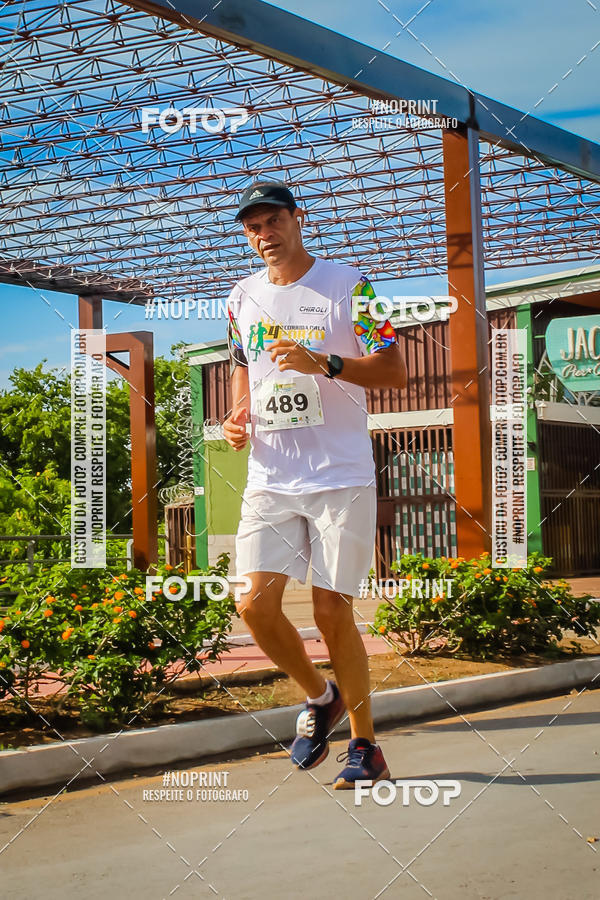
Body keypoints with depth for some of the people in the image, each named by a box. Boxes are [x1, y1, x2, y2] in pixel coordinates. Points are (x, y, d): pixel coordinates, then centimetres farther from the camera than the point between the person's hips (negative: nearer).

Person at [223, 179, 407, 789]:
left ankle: (365, 747, 12)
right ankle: (319, 698, 21)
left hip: (341, 476, -4)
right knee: (255, 604, -7)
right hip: (269, 480, 4)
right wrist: (237, 418, 6)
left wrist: (322, 363, -21)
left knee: (331, 611, -5)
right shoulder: (243, 298, 14)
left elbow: (396, 372, -7)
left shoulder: (347, 284, -1)